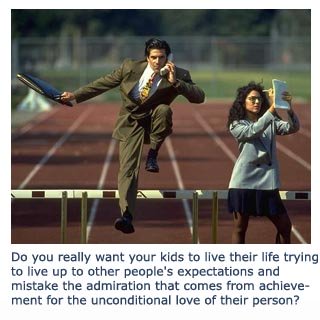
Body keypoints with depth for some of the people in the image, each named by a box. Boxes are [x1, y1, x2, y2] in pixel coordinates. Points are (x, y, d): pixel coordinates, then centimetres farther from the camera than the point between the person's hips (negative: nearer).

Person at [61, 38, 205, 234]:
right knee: (128, 168, -16)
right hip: (131, 123, 0)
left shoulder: (178, 76, -10)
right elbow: (103, 84, 2)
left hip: (154, 121, 0)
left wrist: (175, 82, -30)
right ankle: (127, 216, -21)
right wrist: (75, 96, 1)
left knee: (163, 109, -34)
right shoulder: (130, 67, -6)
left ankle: (153, 154, -14)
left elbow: (199, 97, -19)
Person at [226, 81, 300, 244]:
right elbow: (253, 131, -21)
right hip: (244, 182, -4)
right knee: (240, 228, 3)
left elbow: (292, 128, -6)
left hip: (268, 183, 4)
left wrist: (289, 108, -25)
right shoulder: (236, 125, -1)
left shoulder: (271, 122, 10)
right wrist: (272, 108, -30)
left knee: (284, 225, 5)